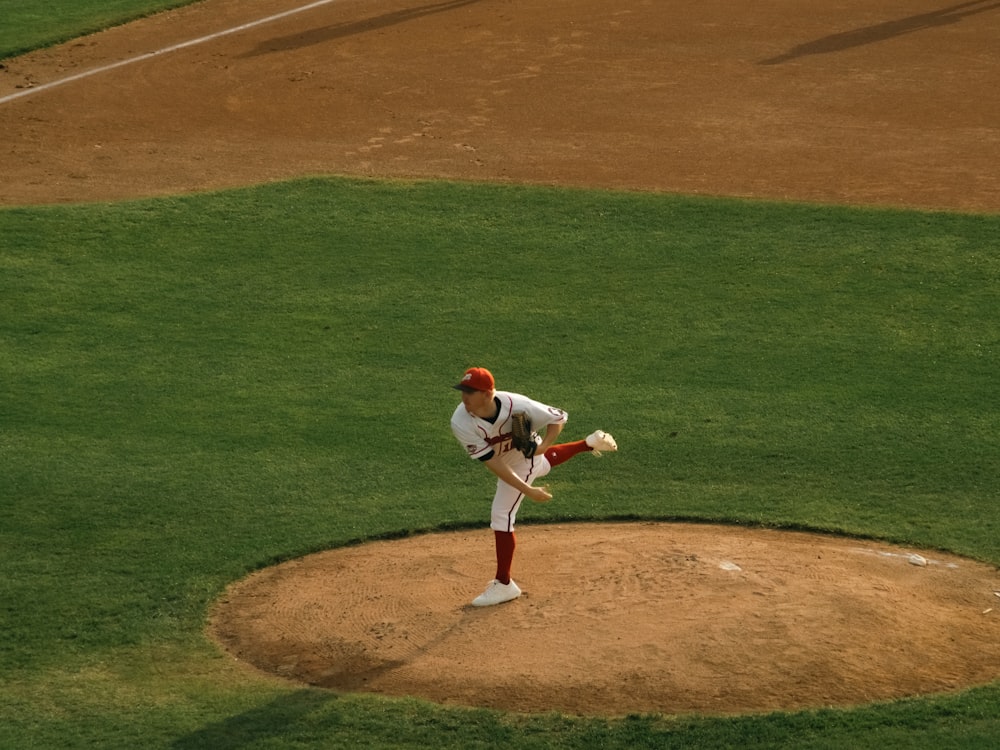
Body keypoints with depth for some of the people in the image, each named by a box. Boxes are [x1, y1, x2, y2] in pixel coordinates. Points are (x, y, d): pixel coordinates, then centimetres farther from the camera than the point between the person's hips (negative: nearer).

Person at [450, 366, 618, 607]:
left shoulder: (516, 406, -40)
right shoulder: (461, 423, -36)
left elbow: (558, 418, -21)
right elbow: (493, 463, -34)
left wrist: (544, 445, -38)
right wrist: (527, 491, -37)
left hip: (524, 460, -4)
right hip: (504, 462, 4)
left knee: (501, 516, -9)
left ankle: (504, 584, 1)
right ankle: (590, 443, 56)